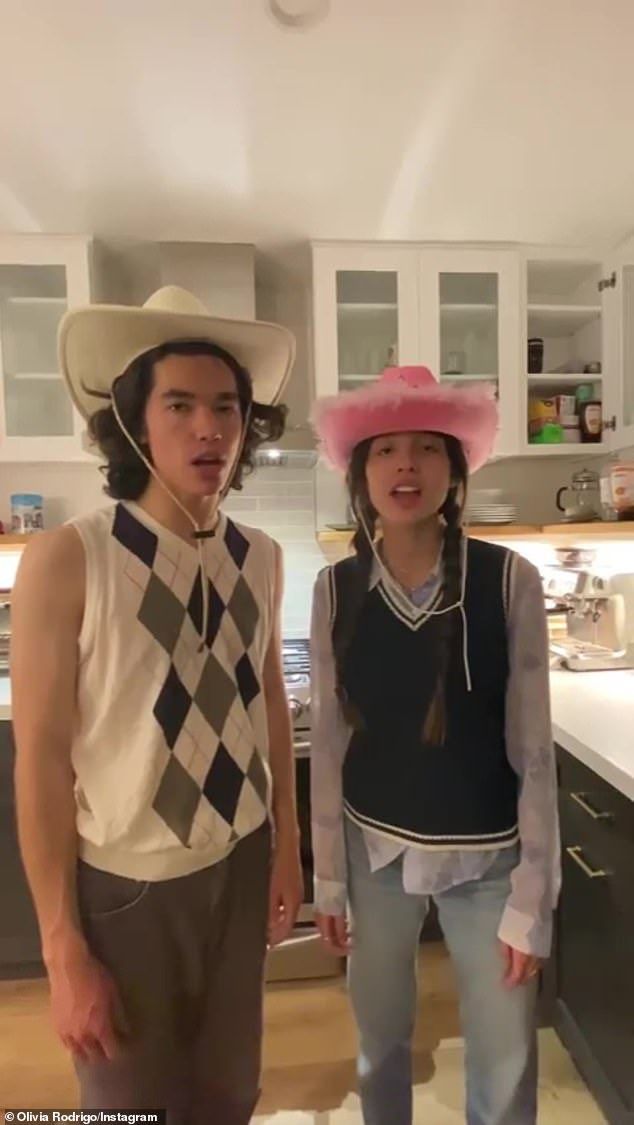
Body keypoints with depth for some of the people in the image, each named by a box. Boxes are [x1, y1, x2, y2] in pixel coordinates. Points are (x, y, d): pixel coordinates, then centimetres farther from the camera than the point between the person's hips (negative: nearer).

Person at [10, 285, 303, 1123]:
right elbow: (41, 758, -15)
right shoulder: (65, 561, -19)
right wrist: (64, 950, -9)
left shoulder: (260, 557, -5)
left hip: (240, 867, 4)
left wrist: (286, 845, 10)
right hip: (123, 885, -3)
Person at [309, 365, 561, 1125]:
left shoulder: (509, 580, -15)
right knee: (379, 1047, 25)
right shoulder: (336, 589, -9)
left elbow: (533, 750, -9)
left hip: (486, 855, -1)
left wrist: (532, 900, -6)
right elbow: (329, 743, -3)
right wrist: (328, 880, 2)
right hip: (374, 848, 2)